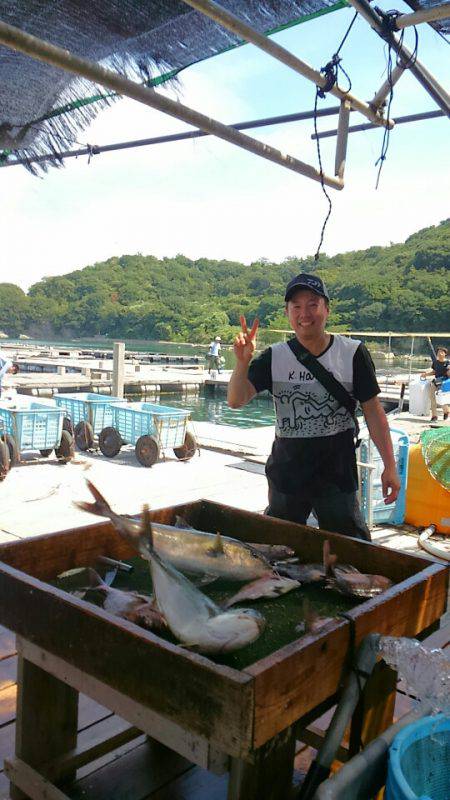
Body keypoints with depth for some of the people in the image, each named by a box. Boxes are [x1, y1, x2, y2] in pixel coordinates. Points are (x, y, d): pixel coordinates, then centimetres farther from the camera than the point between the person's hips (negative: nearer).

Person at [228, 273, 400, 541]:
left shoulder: (353, 353, -8)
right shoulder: (274, 357, -3)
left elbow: (373, 411, -4)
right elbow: (236, 400, -9)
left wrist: (390, 466, -6)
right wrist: (243, 362, -27)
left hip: (337, 471, -2)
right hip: (286, 471, 3)